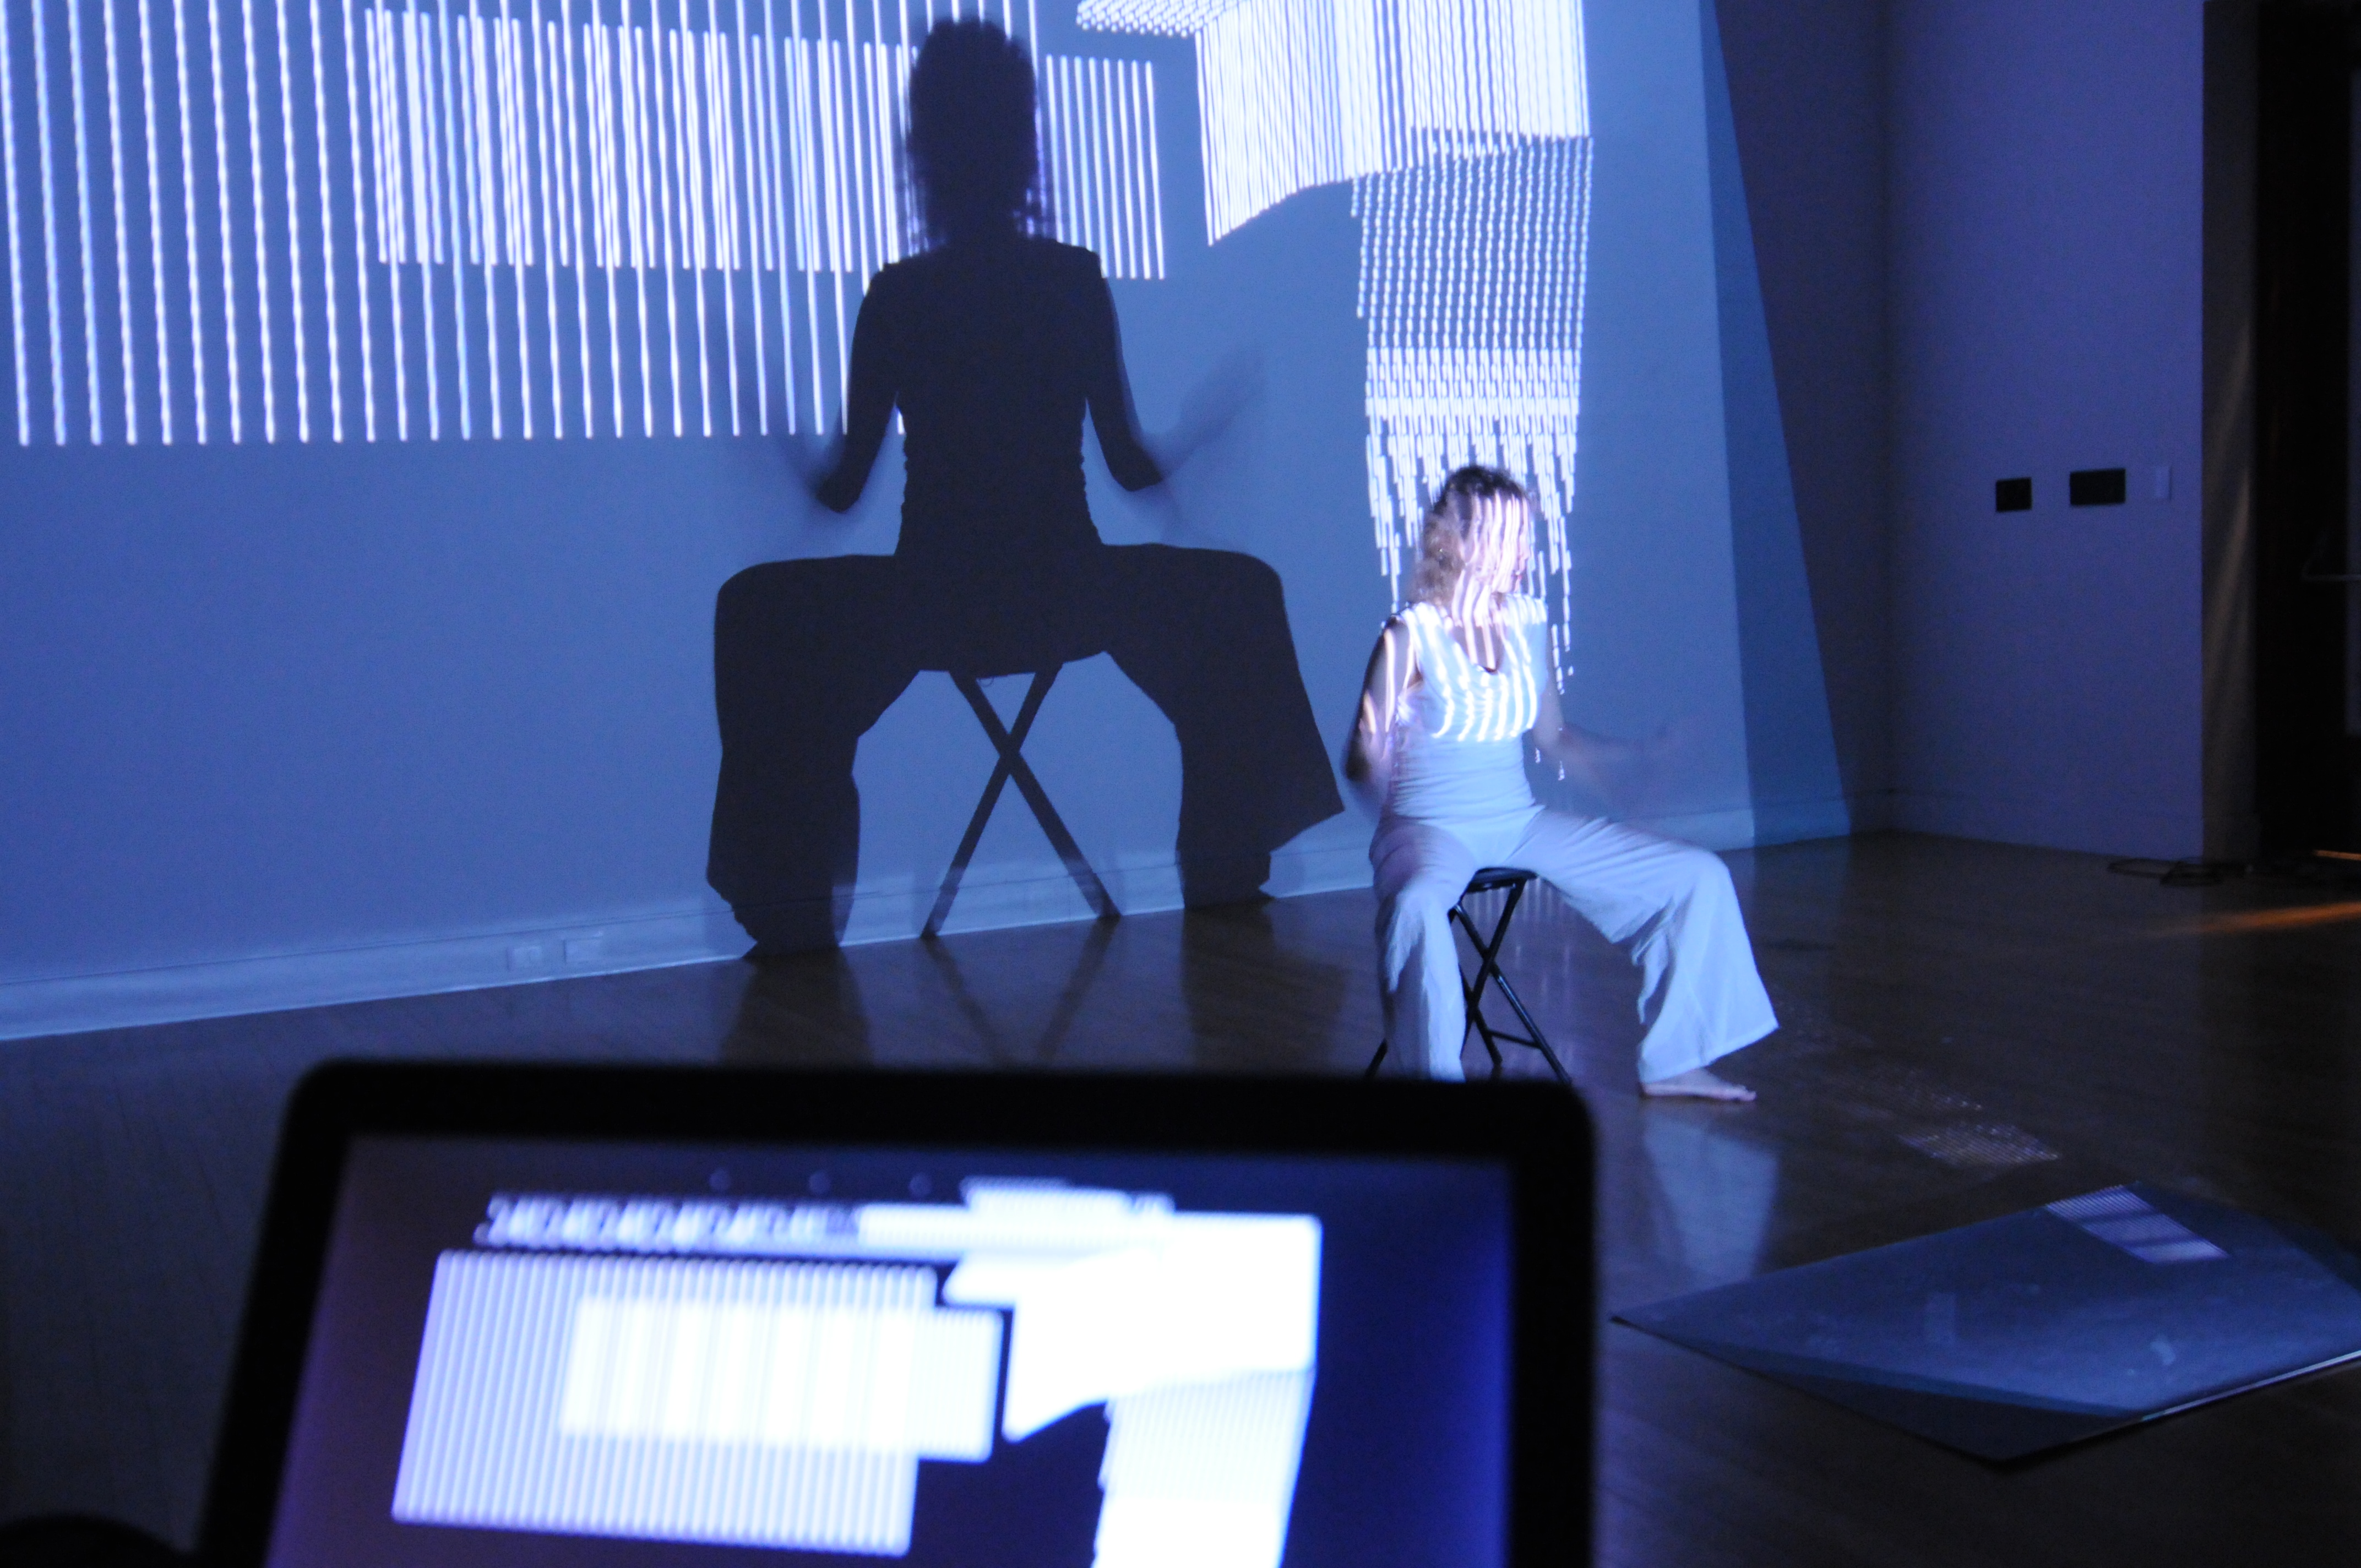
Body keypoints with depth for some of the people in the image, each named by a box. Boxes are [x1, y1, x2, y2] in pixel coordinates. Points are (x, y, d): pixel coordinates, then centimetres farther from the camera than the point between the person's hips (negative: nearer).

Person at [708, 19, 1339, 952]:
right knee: (1239, 591, 26)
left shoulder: (896, 296, -1)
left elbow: (844, 489, 0)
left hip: (931, 608, -1)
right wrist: (1199, 440, 21)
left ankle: (796, 909, 18)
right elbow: (1130, 466, 1)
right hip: (1065, 597, 1)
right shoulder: (1076, 280, 0)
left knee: (761, 611, 22)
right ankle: (1225, 870, 28)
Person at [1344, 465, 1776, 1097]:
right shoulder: (1410, 635, -10)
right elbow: (1361, 761, -11)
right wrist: (1378, 763, -34)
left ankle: (1671, 1062, 10)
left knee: (1700, 876, 0)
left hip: (1522, 824, 6)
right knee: (1416, 908, -42)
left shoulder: (1529, 623, 7)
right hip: (1430, 828, -6)